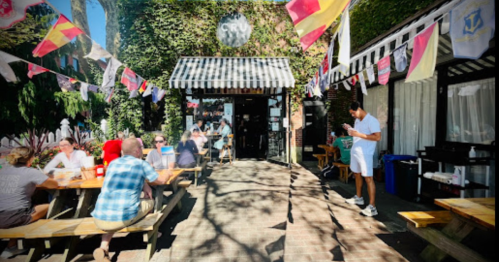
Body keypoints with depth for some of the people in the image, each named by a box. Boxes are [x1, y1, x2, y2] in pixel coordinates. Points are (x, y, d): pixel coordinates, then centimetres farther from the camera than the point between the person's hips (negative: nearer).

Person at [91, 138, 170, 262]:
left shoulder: (113, 163, 13)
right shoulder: (142, 164, -2)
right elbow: (161, 180, 10)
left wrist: (144, 184, 19)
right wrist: (167, 174, 31)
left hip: (99, 219, 5)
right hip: (124, 218, -5)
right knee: (150, 201, 22)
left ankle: (103, 248, 18)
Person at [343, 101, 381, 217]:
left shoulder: (372, 121, -14)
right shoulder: (357, 120, 13)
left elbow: (377, 137, -22)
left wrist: (359, 134, -25)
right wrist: (350, 129, 5)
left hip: (365, 154, -9)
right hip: (355, 151, 9)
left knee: (368, 178, -8)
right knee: (357, 174, 18)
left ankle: (372, 207, -3)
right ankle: (358, 198, 35)